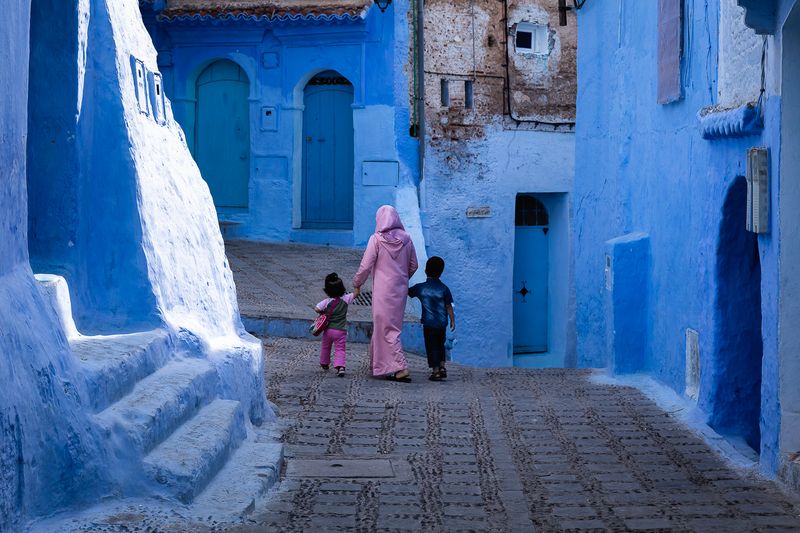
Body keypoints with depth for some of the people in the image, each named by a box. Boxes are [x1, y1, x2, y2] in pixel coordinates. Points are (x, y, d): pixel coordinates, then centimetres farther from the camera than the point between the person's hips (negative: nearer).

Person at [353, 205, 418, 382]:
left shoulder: (376, 239, -13)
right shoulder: (406, 238, 2)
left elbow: (366, 266, -11)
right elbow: (413, 265, 10)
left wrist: (356, 284, 4)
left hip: (383, 291, -5)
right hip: (401, 289, 6)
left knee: (387, 329, -2)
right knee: (386, 325, 18)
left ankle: (401, 368, -12)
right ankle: (377, 361, 30)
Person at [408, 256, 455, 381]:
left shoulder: (420, 288, -5)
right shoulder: (444, 288, -4)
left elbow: (407, 292, 10)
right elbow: (449, 307, -2)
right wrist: (452, 320, 7)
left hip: (428, 323, -2)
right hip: (442, 323, 2)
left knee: (432, 347, 4)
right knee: (440, 345, 21)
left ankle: (435, 371, 2)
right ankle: (442, 367, 18)